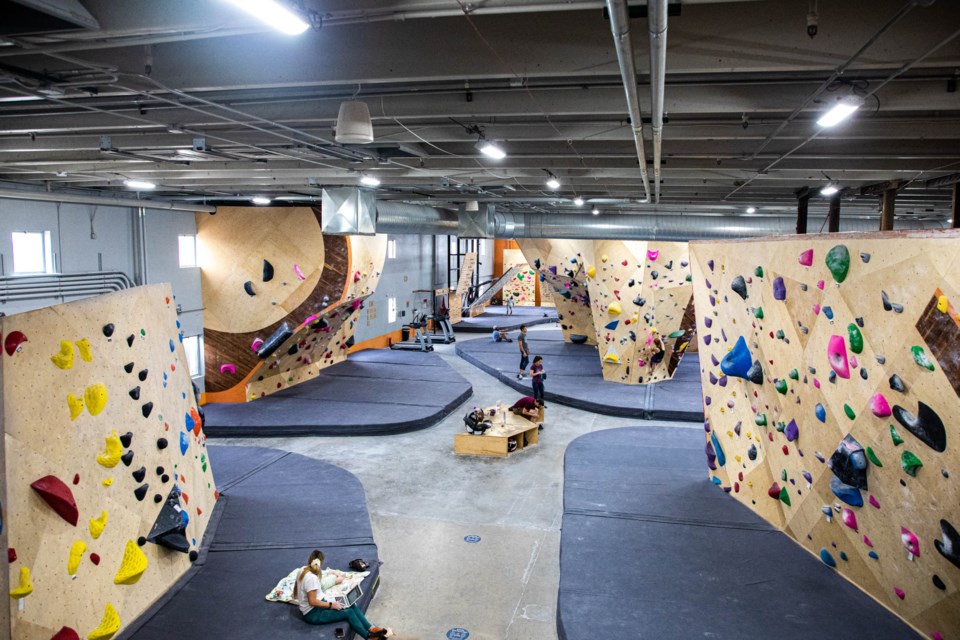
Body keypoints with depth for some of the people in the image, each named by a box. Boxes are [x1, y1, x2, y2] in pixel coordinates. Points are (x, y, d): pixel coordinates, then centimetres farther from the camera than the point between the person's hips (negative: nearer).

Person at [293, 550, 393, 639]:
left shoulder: (304, 570, 4)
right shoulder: (312, 578, -25)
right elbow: (312, 601, -25)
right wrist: (331, 605, -18)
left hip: (318, 606, 9)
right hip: (313, 614, -9)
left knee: (352, 606, -4)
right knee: (348, 612, -16)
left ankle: (372, 629, -6)